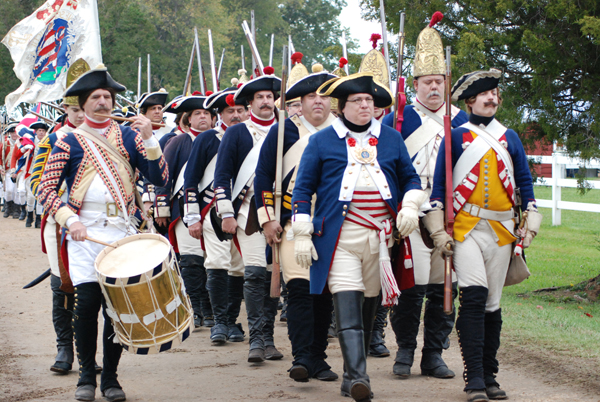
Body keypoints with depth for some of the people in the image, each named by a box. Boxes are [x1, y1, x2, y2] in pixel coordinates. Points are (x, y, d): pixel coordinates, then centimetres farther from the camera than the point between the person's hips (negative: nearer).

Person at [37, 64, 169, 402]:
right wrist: (69, 220, -12)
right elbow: (46, 189, 2)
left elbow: (160, 178, 1)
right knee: (87, 302, -7)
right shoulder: (69, 142, 5)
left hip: (123, 231, 2)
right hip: (85, 234, -2)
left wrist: (149, 139, -11)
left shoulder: (128, 136, 10)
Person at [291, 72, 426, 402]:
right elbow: (303, 189, 5)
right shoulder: (321, 141, 5)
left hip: (381, 236, 4)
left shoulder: (391, 139, 14)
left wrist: (410, 206, -1)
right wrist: (302, 235, -2)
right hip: (339, 238, -3)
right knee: (347, 308, -16)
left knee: (368, 308, 7)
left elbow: (410, 178, 20)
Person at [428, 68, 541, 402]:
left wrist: (530, 225, 9)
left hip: (502, 231, 3)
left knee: (492, 303, 6)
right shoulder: (457, 137, 5)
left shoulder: (510, 138, 13)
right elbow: (439, 182, 5)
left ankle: (489, 375, 14)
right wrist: (438, 230, -2)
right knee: (474, 296, -18)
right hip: (466, 228, -3)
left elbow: (525, 182, 18)